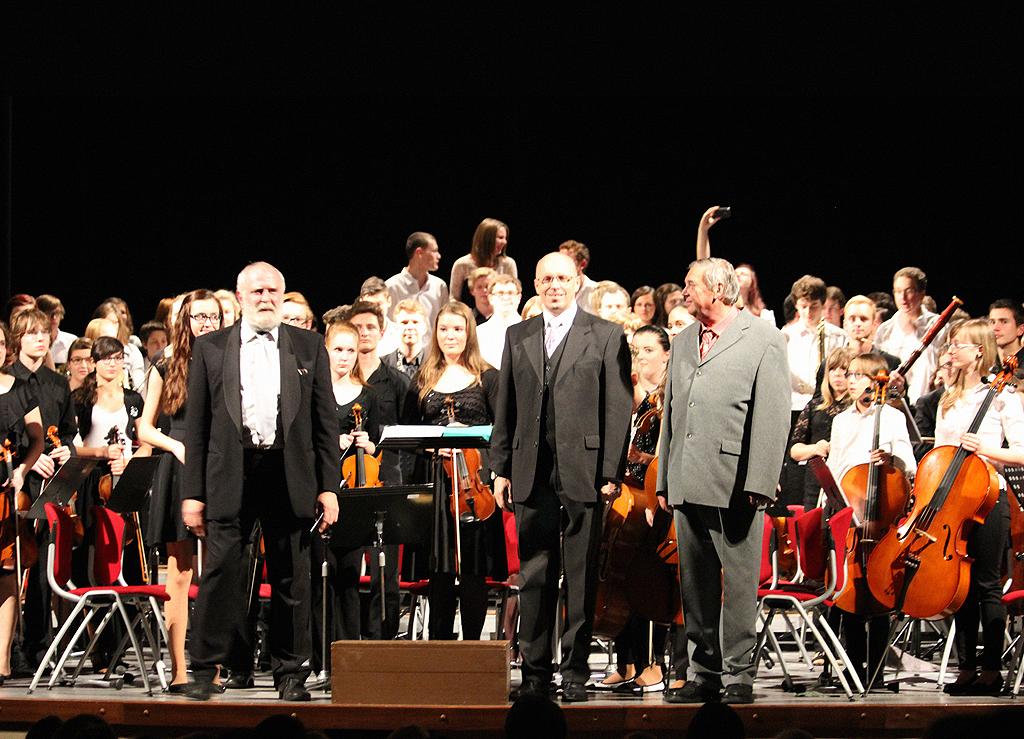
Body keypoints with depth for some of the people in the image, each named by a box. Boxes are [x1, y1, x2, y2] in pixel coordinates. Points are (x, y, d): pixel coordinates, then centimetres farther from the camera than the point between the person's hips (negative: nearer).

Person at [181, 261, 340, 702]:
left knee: (291, 579, 5)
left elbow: (326, 422, 8)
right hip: (230, 477, -1)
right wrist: (193, 492, 0)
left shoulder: (309, 348, 9)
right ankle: (204, 669, 3)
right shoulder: (211, 348, 7)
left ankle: (291, 673, 13)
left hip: (289, 477, 1)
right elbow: (197, 426, 6)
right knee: (219, 573, -4)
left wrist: (329, 486, 1)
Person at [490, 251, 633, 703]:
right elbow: (505, 408, 14)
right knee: (534, 576, 5)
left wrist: (611, 472, -9)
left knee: (581, 577, 0)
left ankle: (575, 671, 6)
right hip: (531, 474, 3)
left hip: (583, 473, -3)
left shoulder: (606, 337, 2)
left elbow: (618, 408, -2)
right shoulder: (517, 337, 13)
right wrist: (500, 469, 8)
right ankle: (535, 670, 11)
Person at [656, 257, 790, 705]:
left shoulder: (763, 340, -2)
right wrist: (664, 480, 14)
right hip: (688, 484, 7)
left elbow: (774, 416, -8)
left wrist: (758, 483, -15)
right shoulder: (683, 343, 19)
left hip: (734, 486, -6)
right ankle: (704, 673, 15)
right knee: (696, 584, 8)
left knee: (738, 582, -3)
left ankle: (738, 675, 1)